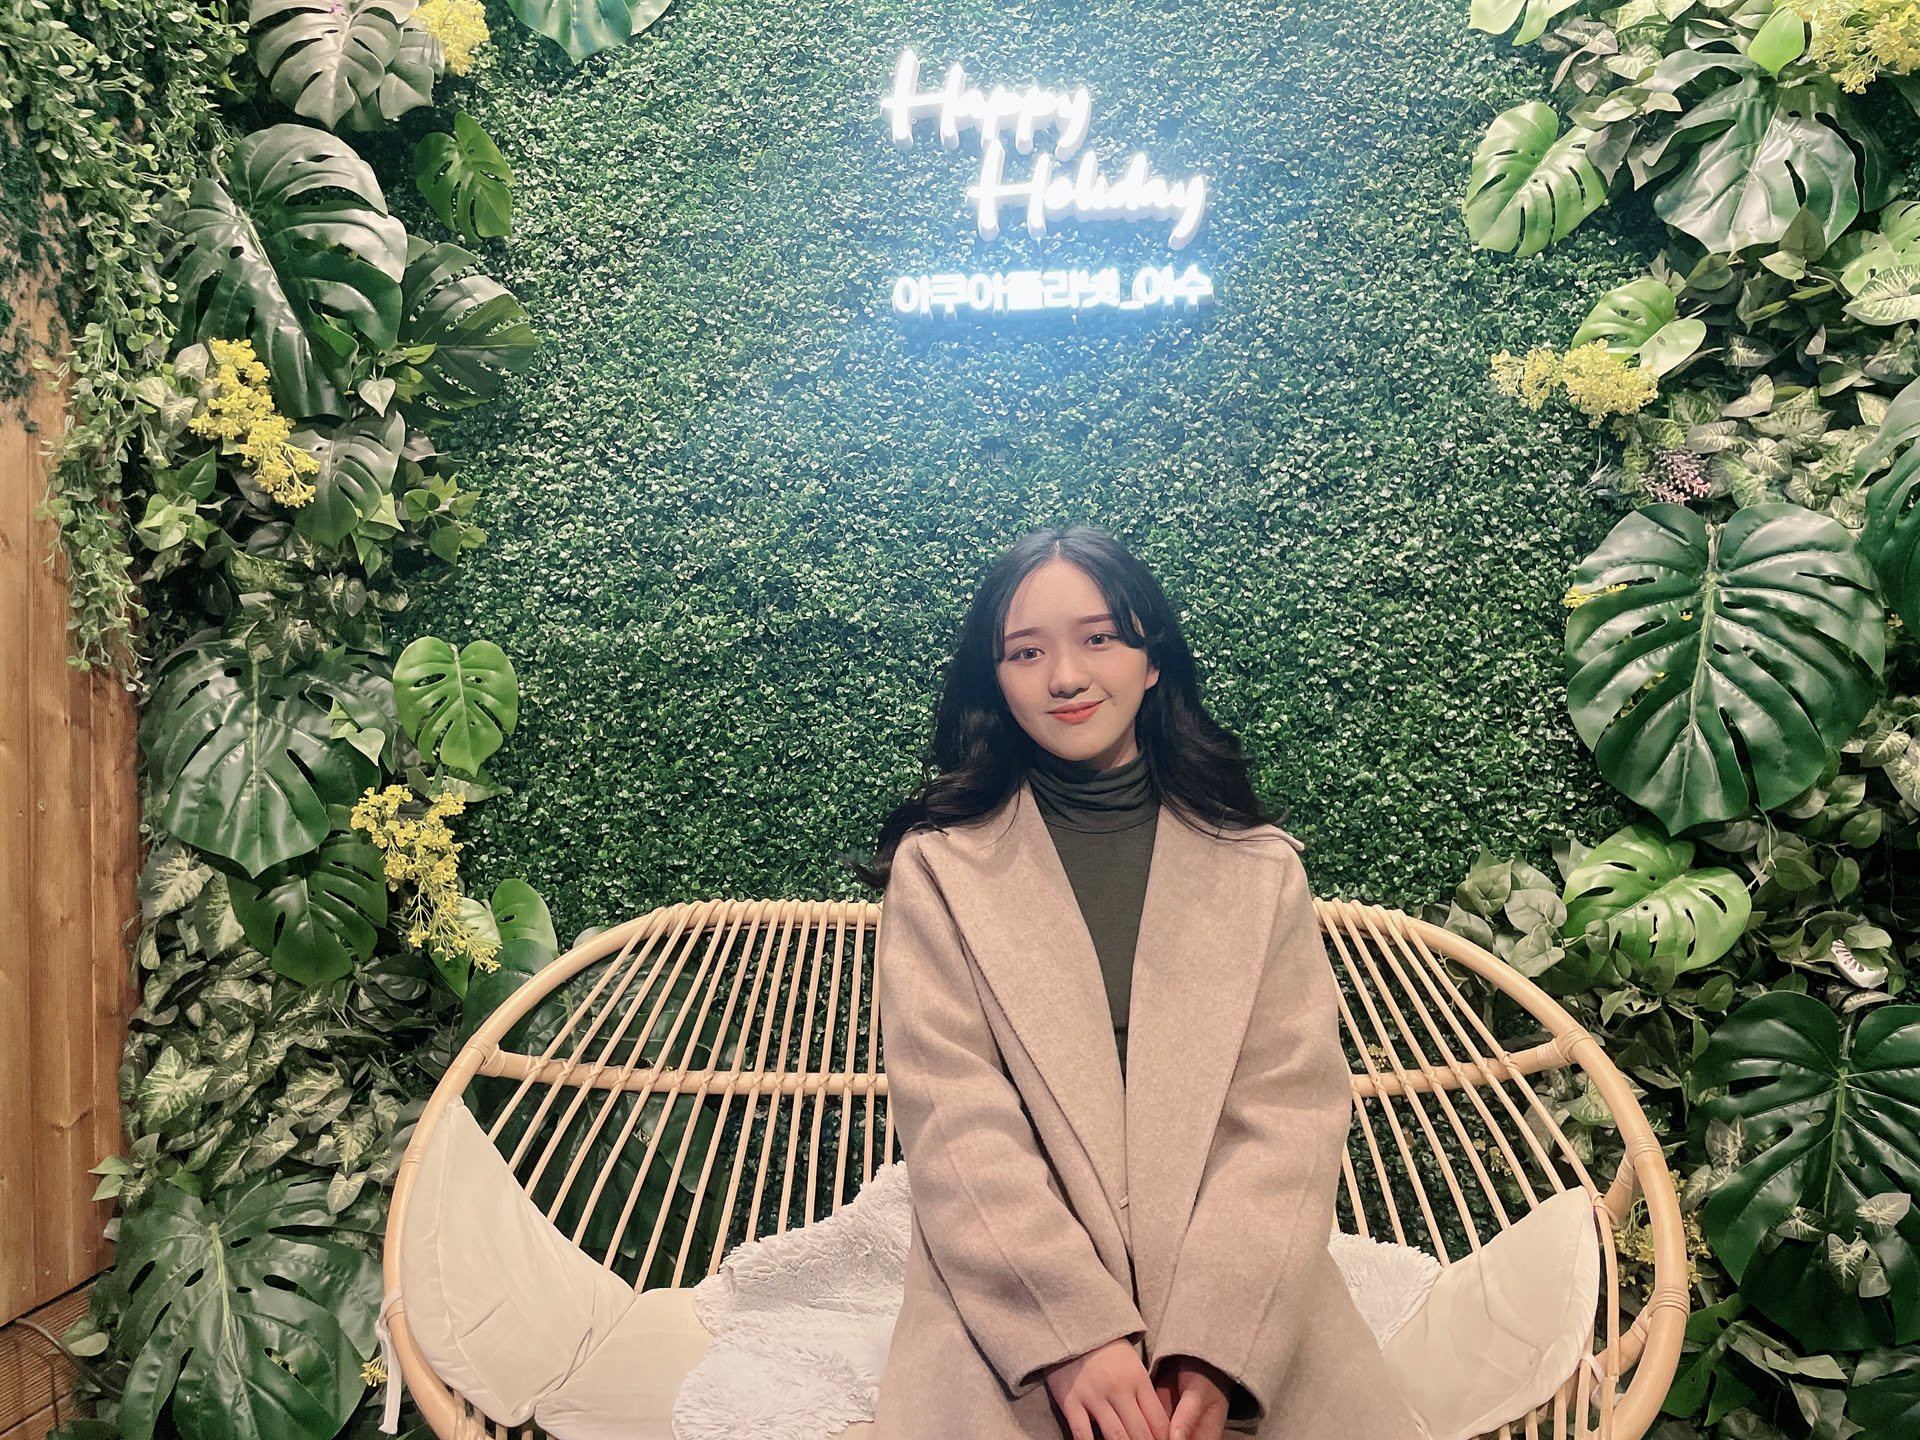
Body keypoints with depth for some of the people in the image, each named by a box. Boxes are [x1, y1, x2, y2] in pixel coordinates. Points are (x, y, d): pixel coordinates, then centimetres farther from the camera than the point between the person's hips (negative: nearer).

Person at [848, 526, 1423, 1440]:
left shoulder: (1261, 868, 7)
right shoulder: (938, 867, 3)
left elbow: (1292, 1109, 0)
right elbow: (952, 1116, -5)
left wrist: (1216, 1341, -13)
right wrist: (1073, 1331, -15)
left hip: (1246, 1302, 2)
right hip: (1010, 1305, -1)